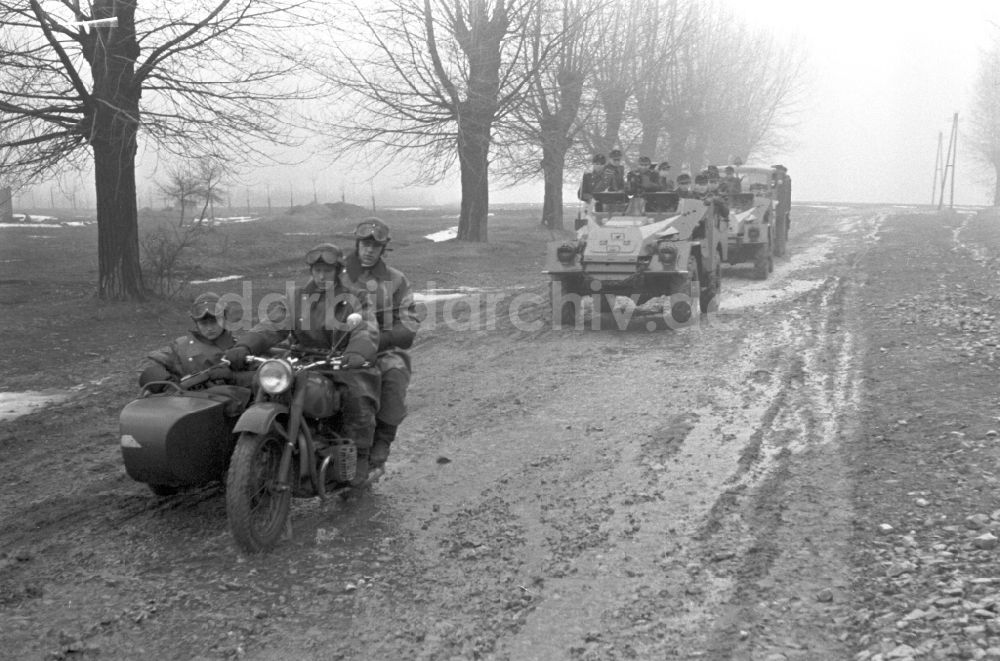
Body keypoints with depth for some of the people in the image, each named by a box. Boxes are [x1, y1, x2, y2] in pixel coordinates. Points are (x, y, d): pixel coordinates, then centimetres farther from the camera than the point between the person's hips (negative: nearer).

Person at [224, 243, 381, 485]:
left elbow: (366, 331, -10)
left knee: (358, 399, -30)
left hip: (344, 366, -2)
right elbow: (270, 327, 2)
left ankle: (359, 457, -12)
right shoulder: (296, 300, 15)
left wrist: (357, 352, -34)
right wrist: (243, 346, -18)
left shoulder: (355, 299, 8)